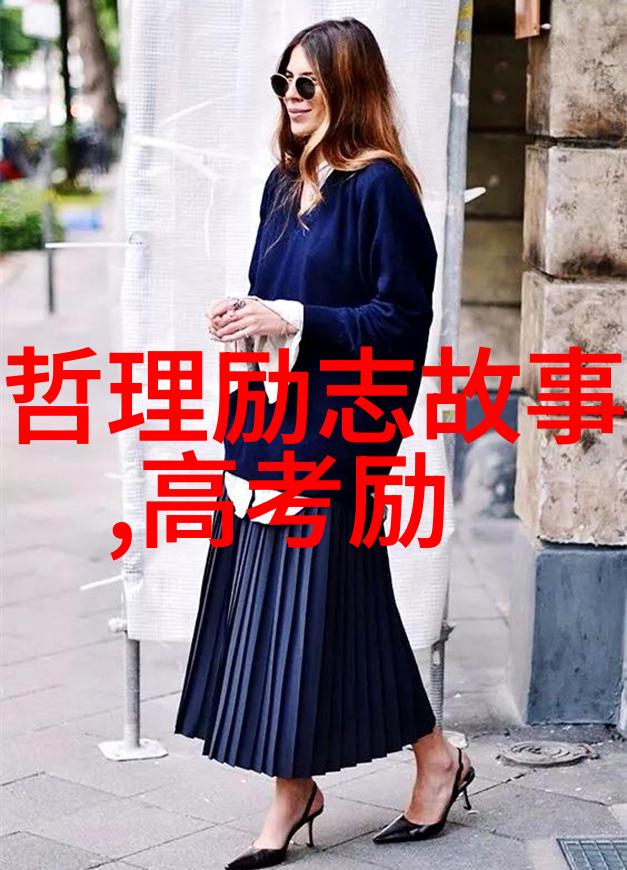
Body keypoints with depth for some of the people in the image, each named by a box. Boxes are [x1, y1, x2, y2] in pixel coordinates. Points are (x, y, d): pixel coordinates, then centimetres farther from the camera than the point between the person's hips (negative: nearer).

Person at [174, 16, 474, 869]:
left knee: (313, 599, -2)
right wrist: (245, 318, -1)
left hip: (334, 426, -8)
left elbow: (402, 318, -14)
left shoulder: (379, 187, -10)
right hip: (271, 417, 8)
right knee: (267, 598, 6)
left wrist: (293, 321, -18)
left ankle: (436, 758, 17)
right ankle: (293, 790, 15)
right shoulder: (284, 183, 13)